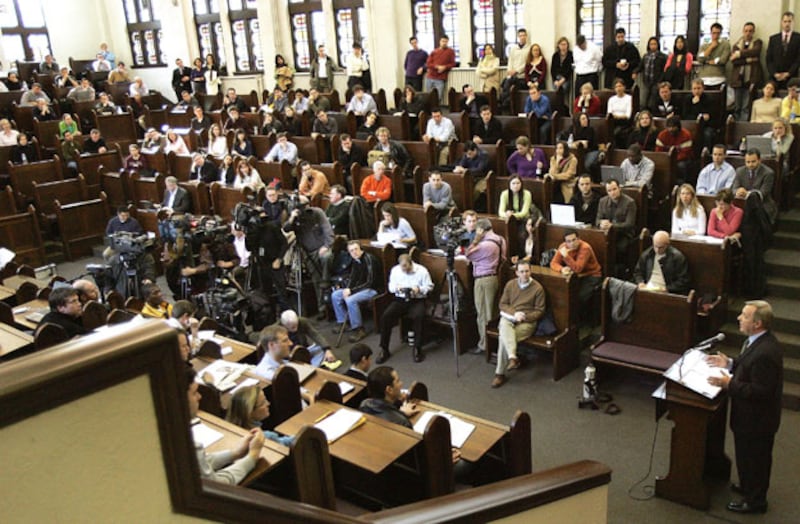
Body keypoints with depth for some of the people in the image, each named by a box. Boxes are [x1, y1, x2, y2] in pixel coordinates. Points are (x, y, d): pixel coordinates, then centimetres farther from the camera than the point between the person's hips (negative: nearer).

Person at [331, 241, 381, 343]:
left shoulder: (368, 259, -22)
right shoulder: (355, 260, 3)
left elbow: (370, 282, -24)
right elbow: (352, 277, 14)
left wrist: (352, 290, -23)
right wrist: (348, 288, -7)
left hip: (373, 289, -9)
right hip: (359, 288, 9)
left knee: (350, 300, -32)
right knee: (335, 295, 1)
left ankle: (359, 330, -20)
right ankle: (342, 322, 13)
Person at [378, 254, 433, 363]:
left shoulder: (422, 270, -2)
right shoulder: (395, 270, 8)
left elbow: (429, 287, 0)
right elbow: (390, 287, 13)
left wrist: (419, 289, -19)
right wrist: (396, 287, -10)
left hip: (417, 300, -3)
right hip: (400, 300, 3)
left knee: (418, 317, -36)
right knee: (385, 316, -22)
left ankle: (417, 349, -18)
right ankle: (384, 350, -11)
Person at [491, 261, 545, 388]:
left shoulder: (538, 288, 0)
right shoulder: (510, 284, 10)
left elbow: (539, 311, 1)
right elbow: (502, 304, 9)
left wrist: (524, 317, -15)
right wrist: (515, 313, -10)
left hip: (527, 321, -3)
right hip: (509, 317, 3)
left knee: (503, 337, -29)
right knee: (504, 326, -37)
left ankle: (500, 373, -22)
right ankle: (512, 357, -51)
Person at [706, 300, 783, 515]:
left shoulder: (765, 352, -34)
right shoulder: (758, 341, -3)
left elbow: (761, 391, -30)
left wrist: (729, 384, -28)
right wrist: (730, 363, 0)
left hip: (756, 419, -9)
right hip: (754, 415, 9)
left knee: (752, 458, 11)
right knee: (750, 456, 28)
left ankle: (754, 501, 30)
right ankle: (749, 487, 48)